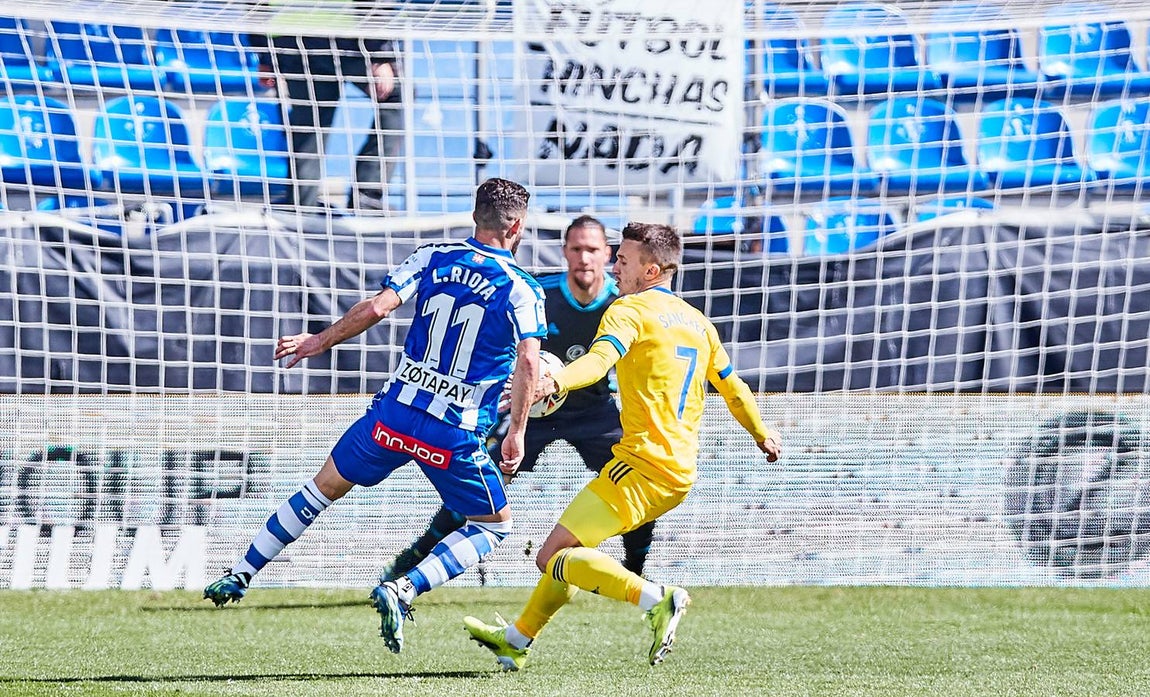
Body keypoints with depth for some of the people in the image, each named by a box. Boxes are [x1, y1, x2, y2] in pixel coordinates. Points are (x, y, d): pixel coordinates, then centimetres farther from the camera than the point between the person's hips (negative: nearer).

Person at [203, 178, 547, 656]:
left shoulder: (432, 258, 3)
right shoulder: (521, 289, -5)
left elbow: (376, 307, -7)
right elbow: (528, 361, -16)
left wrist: (321, 341, 6)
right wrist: (516, 434, -8)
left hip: (395, 413, 3)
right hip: (454, 437, -3)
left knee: (327, 486, 24)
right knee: (495, 526, 15)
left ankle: (239, 576, 27)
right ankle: (403, 590, -6)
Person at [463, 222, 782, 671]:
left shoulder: (630, 310, -6)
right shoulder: (697, 322, 18)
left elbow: (600, 359, -27)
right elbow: (733, 388, 29)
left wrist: (556, 382, -45)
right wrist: (762, 435, 46)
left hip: (642, 465, -9)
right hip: (680, 474, 9)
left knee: (554, 558, -14)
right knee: (567, 550, 23)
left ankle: (655, 600, -26)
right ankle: (517, 640, 31)